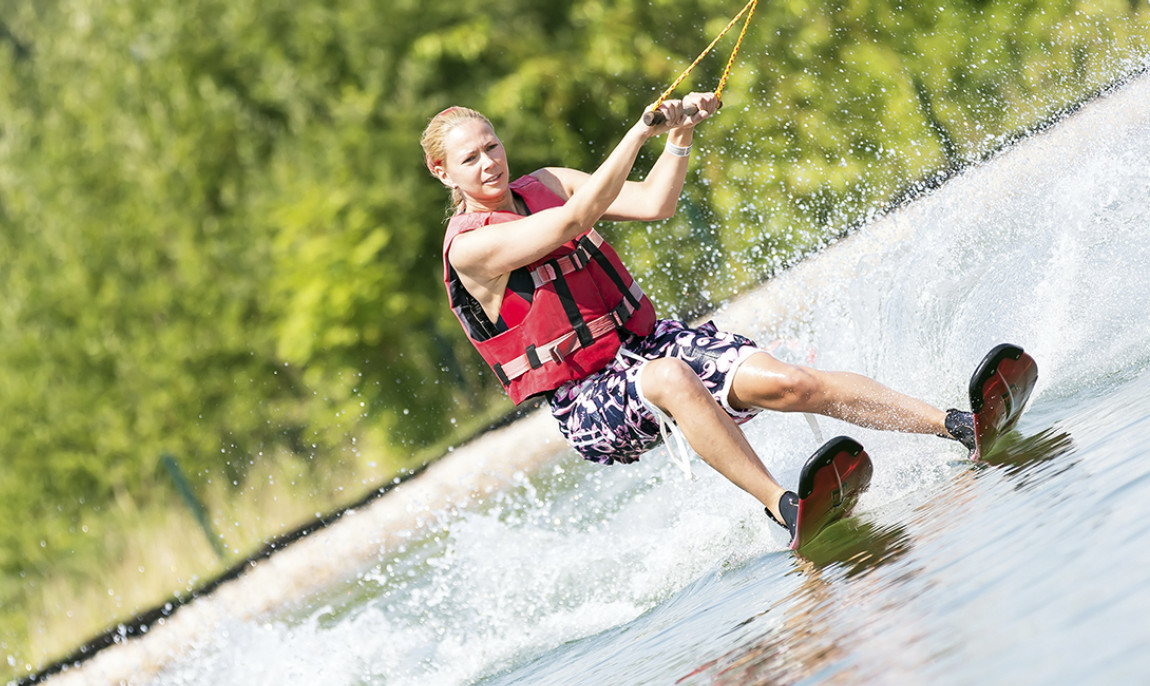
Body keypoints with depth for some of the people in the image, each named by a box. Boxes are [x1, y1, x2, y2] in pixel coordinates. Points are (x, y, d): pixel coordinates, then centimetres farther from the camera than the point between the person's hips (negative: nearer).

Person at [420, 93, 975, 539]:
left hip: (645, 340, 6)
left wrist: (679, 137, -11)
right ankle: (782, 507, -50)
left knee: (782, 382, -17)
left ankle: (956, 425, -23)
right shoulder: (469, 247, -12)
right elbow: (575, 219, -24)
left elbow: (652, 205, 5)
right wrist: (640, 131, -27)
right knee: (670, 379, -40)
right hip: (588, 404, -6)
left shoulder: (544, 186, 10)